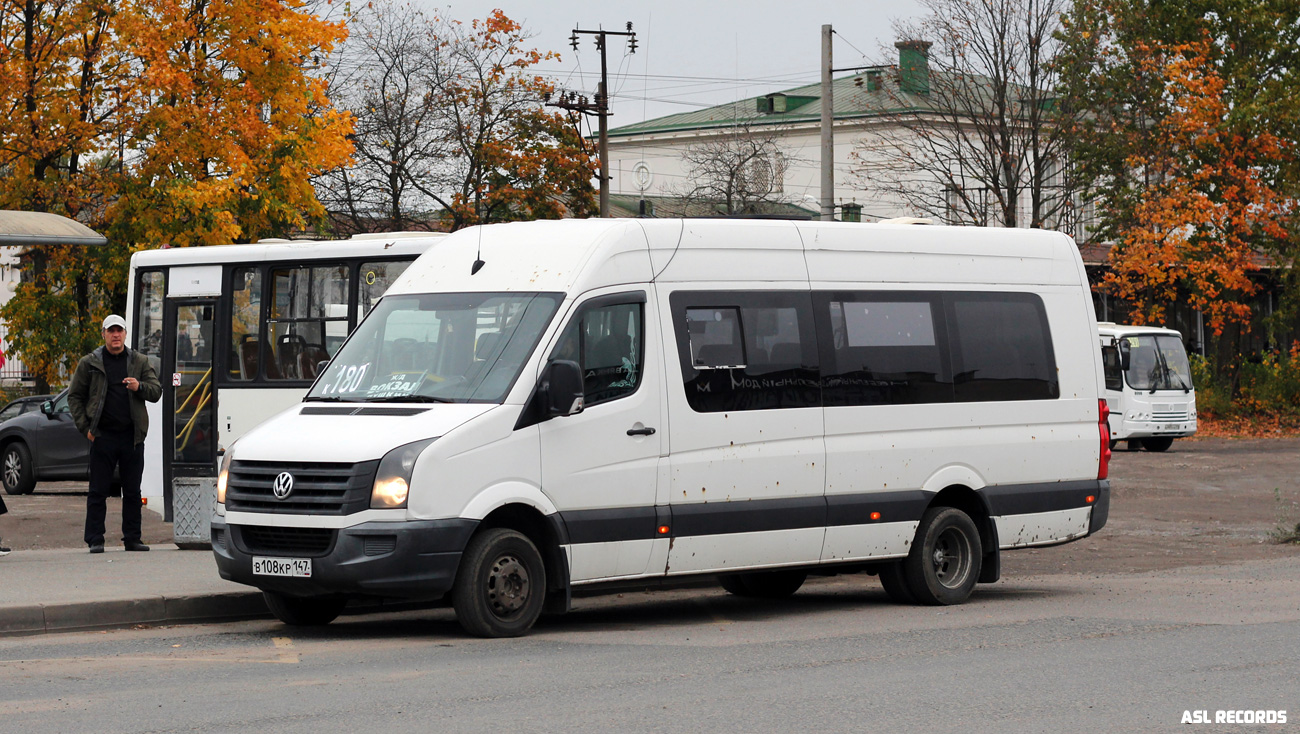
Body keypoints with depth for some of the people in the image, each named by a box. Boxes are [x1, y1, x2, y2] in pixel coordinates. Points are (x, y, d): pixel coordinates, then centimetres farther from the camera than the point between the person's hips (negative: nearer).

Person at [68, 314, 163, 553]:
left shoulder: (140, 362, 12)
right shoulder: (89, 363, 6)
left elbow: (156, 392, 8)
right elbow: (75, 396, 9)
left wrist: (139, 387, -14)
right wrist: (85, 426, -1)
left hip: (132, 436, 2)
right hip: (103, 435, -2)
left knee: (132, 491, 7)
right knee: (98, 490, -2)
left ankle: (132, 538, 14)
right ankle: (95, 540, 1)